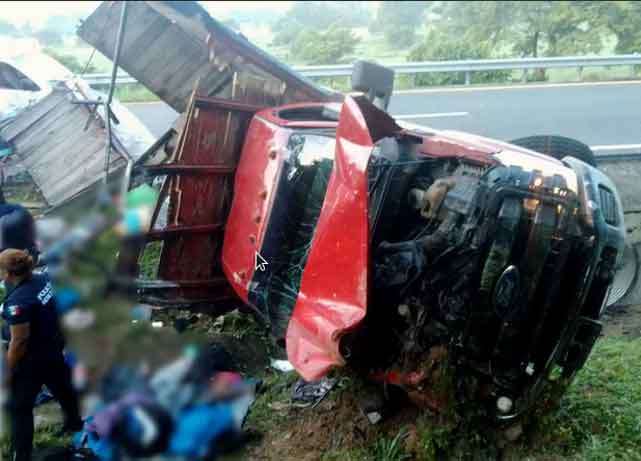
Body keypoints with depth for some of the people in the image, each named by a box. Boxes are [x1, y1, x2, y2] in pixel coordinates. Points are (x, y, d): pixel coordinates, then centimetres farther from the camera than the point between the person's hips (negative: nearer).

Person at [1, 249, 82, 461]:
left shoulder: (18, 301, -32)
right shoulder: (42, 279, -8)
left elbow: (19, 341, -26)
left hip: (33, 359, -8)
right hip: (54, 347, 9)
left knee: (19, 408, 6)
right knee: (61, 386, 30)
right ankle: (75, 421, 53)